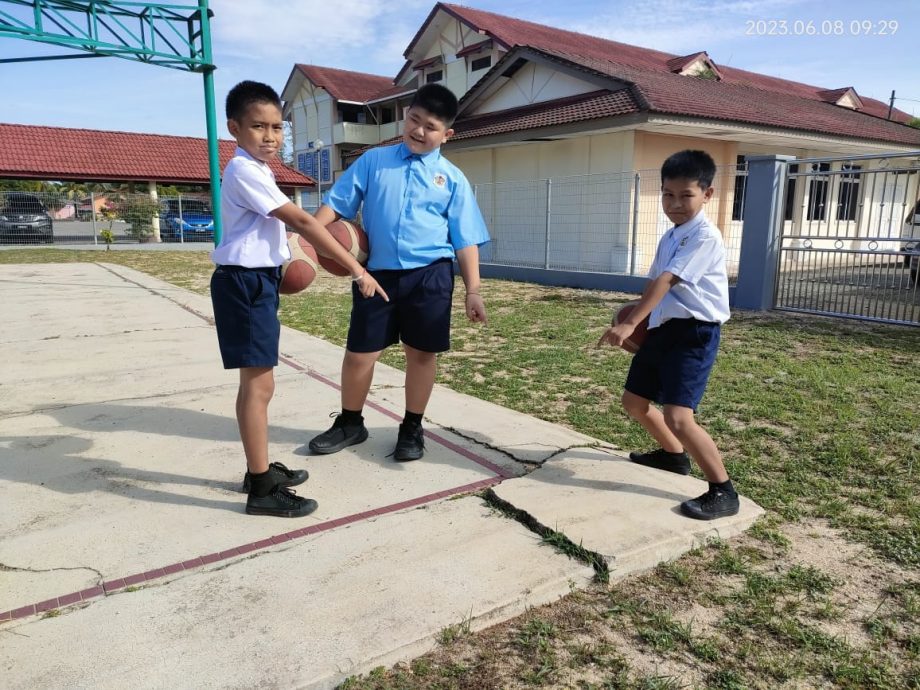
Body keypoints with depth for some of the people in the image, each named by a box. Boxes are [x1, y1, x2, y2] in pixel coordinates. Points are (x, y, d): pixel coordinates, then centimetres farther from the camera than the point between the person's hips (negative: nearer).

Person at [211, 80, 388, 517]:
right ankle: (262, 489, 3)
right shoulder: (245, 171, -17)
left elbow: (286, 223, 27)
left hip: (258, 281, 10)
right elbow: (302, 222, -23)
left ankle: (260, 470, 28)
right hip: (245, 283, -10)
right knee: (259, 384, -6)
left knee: (257, 382, 15)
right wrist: (356, 269, -24)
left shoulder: (254, 171, 16)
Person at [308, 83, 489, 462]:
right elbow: (336, 204, 5)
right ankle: (350, 423, 29)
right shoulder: (373, 161, 6)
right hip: (378, 274, 1)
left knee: (421, 353, 8)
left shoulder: (452, 179, 4)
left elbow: (466, 240, 3)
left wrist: (472, 290, -3)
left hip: (430, 276, 0)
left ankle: (412, 428, 27)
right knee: (358, 353, 6)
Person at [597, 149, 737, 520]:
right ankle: (673, 455, 43)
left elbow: (666, 281, -25)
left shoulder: (705, 236, -15)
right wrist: (632, 320, 18)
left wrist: (629, 324, -32)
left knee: (677, 416, -19)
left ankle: (723, 491, -1)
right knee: (634, 400, 18)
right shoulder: (669, 237, 14)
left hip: (695, 332, -9)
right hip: (663, 328, 10)